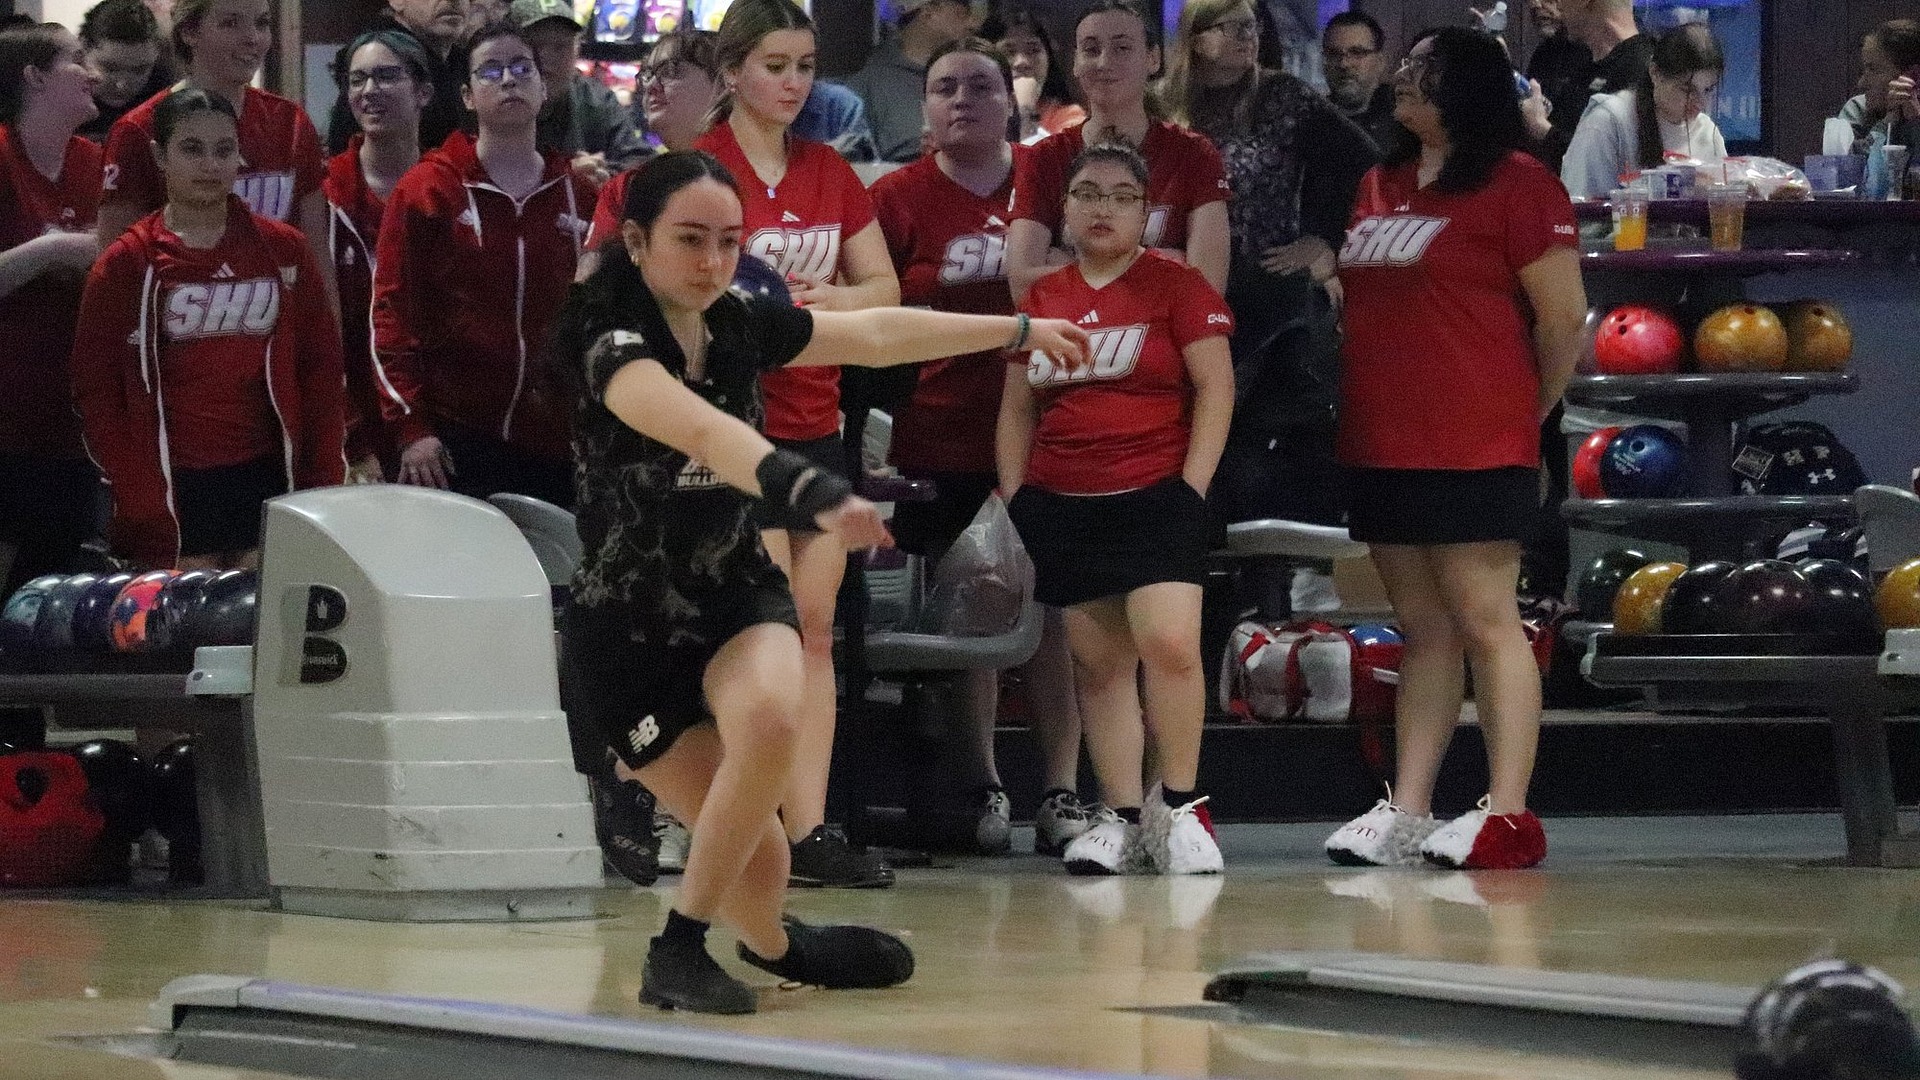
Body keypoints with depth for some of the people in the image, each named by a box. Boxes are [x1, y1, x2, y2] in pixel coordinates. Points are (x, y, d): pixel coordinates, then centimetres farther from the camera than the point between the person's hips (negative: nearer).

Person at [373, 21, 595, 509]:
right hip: (456, 443, -3)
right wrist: (411, 427, -10)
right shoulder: (426, 190, 1)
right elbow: (393, 313, -3)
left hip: (559, 445, 3)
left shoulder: (581, 194, 10)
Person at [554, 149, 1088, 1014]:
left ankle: (681, 946, -10)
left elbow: (879, 333, 12)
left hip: (735, 595, 4)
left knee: (769, 717, -29)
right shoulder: (612, 343, -22)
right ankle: (775, 946, 26)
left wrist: (1019, 331, 20)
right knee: (751, 855, -10)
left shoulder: (741, 324, -3)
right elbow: (705, 430, -40)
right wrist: (810, 490, -56)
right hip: (628, 626, -4)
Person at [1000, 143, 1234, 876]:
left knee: (1169, 642, -18)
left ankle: (1179, 805, -5)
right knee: (1098, 662, 4)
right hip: (1061, 506, 4)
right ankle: (1121, 816, 8)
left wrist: (1192, 487, -9)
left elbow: (1215, 387, -2)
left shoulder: (1176, 286, 1)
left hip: (1155, 495, -4)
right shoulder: (1041, 299, 13)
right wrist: (1013, 497, 9)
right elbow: (1017, 410, 19)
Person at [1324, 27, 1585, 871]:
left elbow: (1564, 316, -7)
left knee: (1486, 624, -7)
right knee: (1422, 631, 11)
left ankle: (1506, 816, -7)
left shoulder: (1516, 184, -8)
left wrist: (1527, 413, 3)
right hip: (1381, 447, 7)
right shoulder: (1380, 185, 15)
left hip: (1474, 450, -7)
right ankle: (1406, 813, 12)